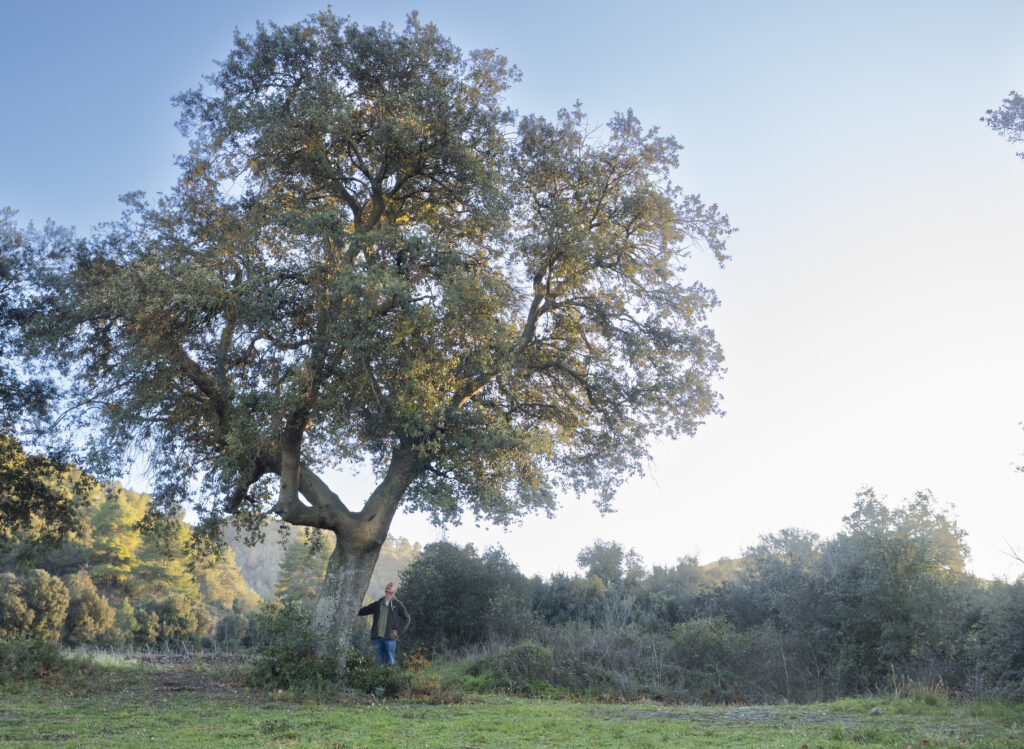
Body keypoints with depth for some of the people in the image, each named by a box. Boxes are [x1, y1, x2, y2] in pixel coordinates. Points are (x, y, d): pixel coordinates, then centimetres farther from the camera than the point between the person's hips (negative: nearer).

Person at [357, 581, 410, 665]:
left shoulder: (398, 604, 5)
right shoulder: (378, 603, 13)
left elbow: (406, 618, 8)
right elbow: (364, 610, 15)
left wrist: (398, 631, -3)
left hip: (390, 637, -3)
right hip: (377, 637, 3)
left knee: (390, 661, -4)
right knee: (380, 659, 6)